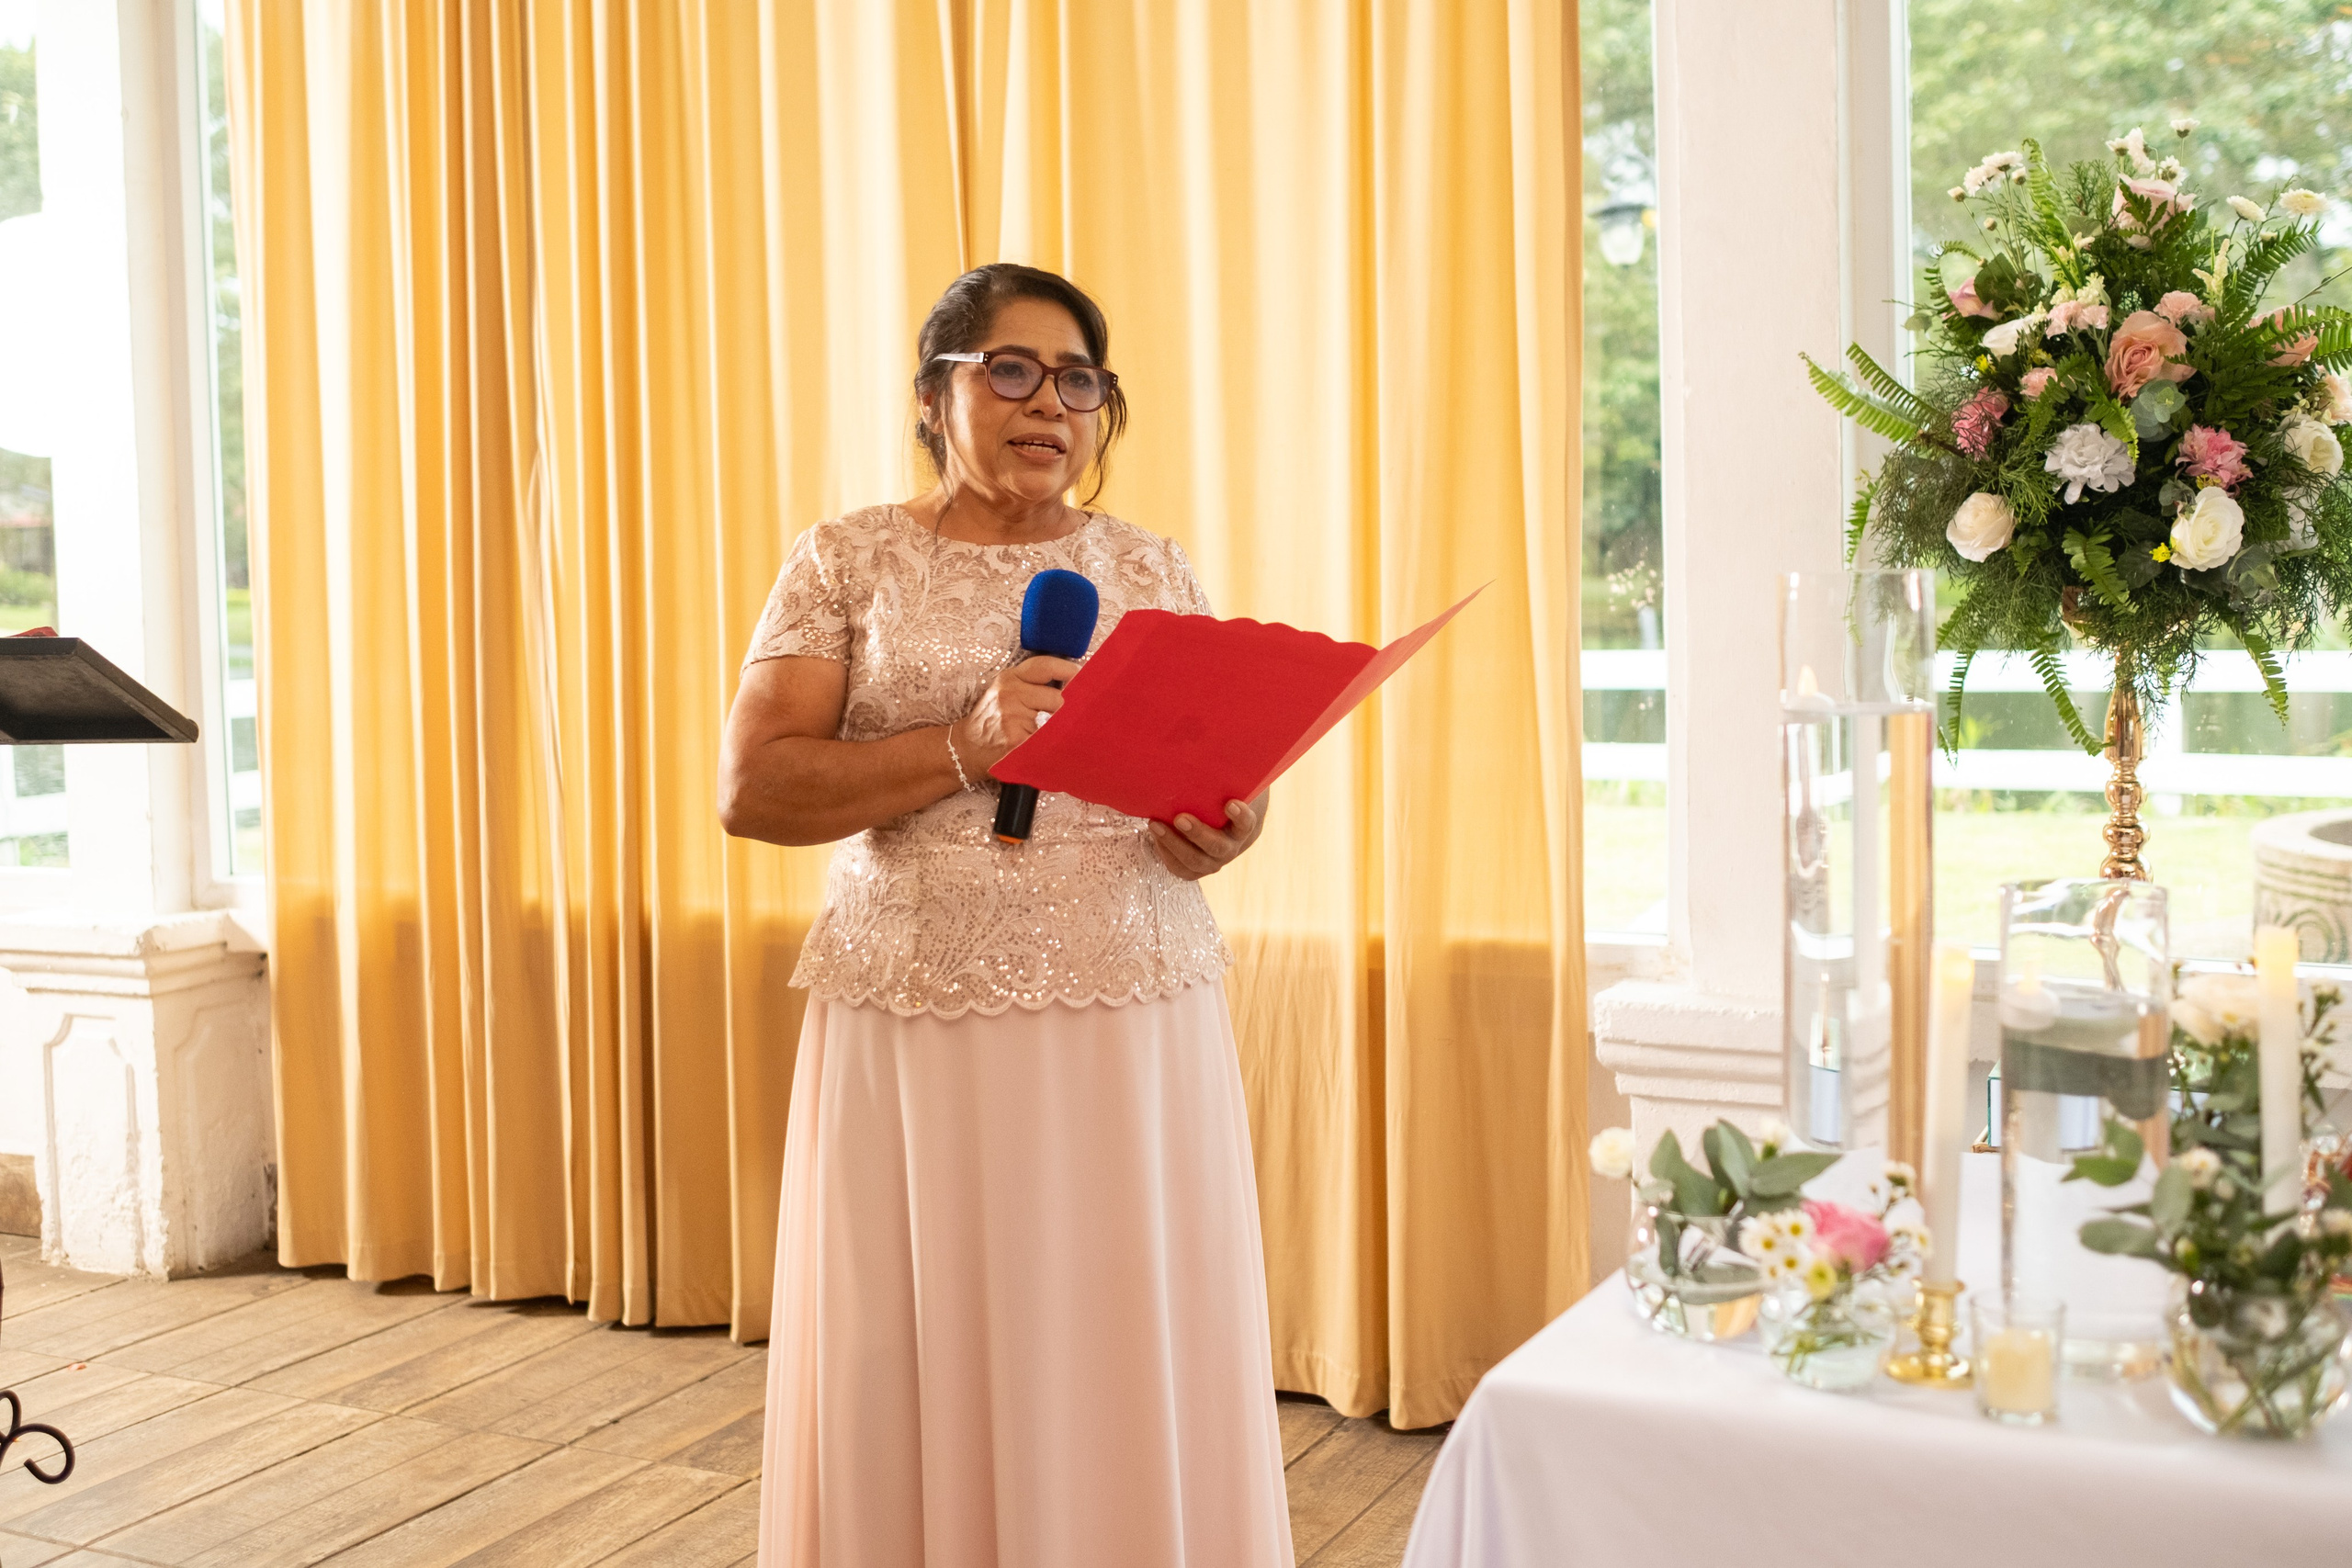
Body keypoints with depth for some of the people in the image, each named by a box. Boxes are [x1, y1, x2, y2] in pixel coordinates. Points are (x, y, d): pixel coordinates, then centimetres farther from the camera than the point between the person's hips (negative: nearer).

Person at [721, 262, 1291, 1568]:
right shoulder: (849, 561, 5)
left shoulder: (1150, 567, 12)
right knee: (921, 1381, 3)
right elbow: (752, 789, -4)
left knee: (1128, 1380, 4)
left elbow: (1234, 766, 15)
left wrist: (1223, 830, -9)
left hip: (1137, 1023, 2)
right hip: (918, 1027, -2)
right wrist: (964, 748, -17)